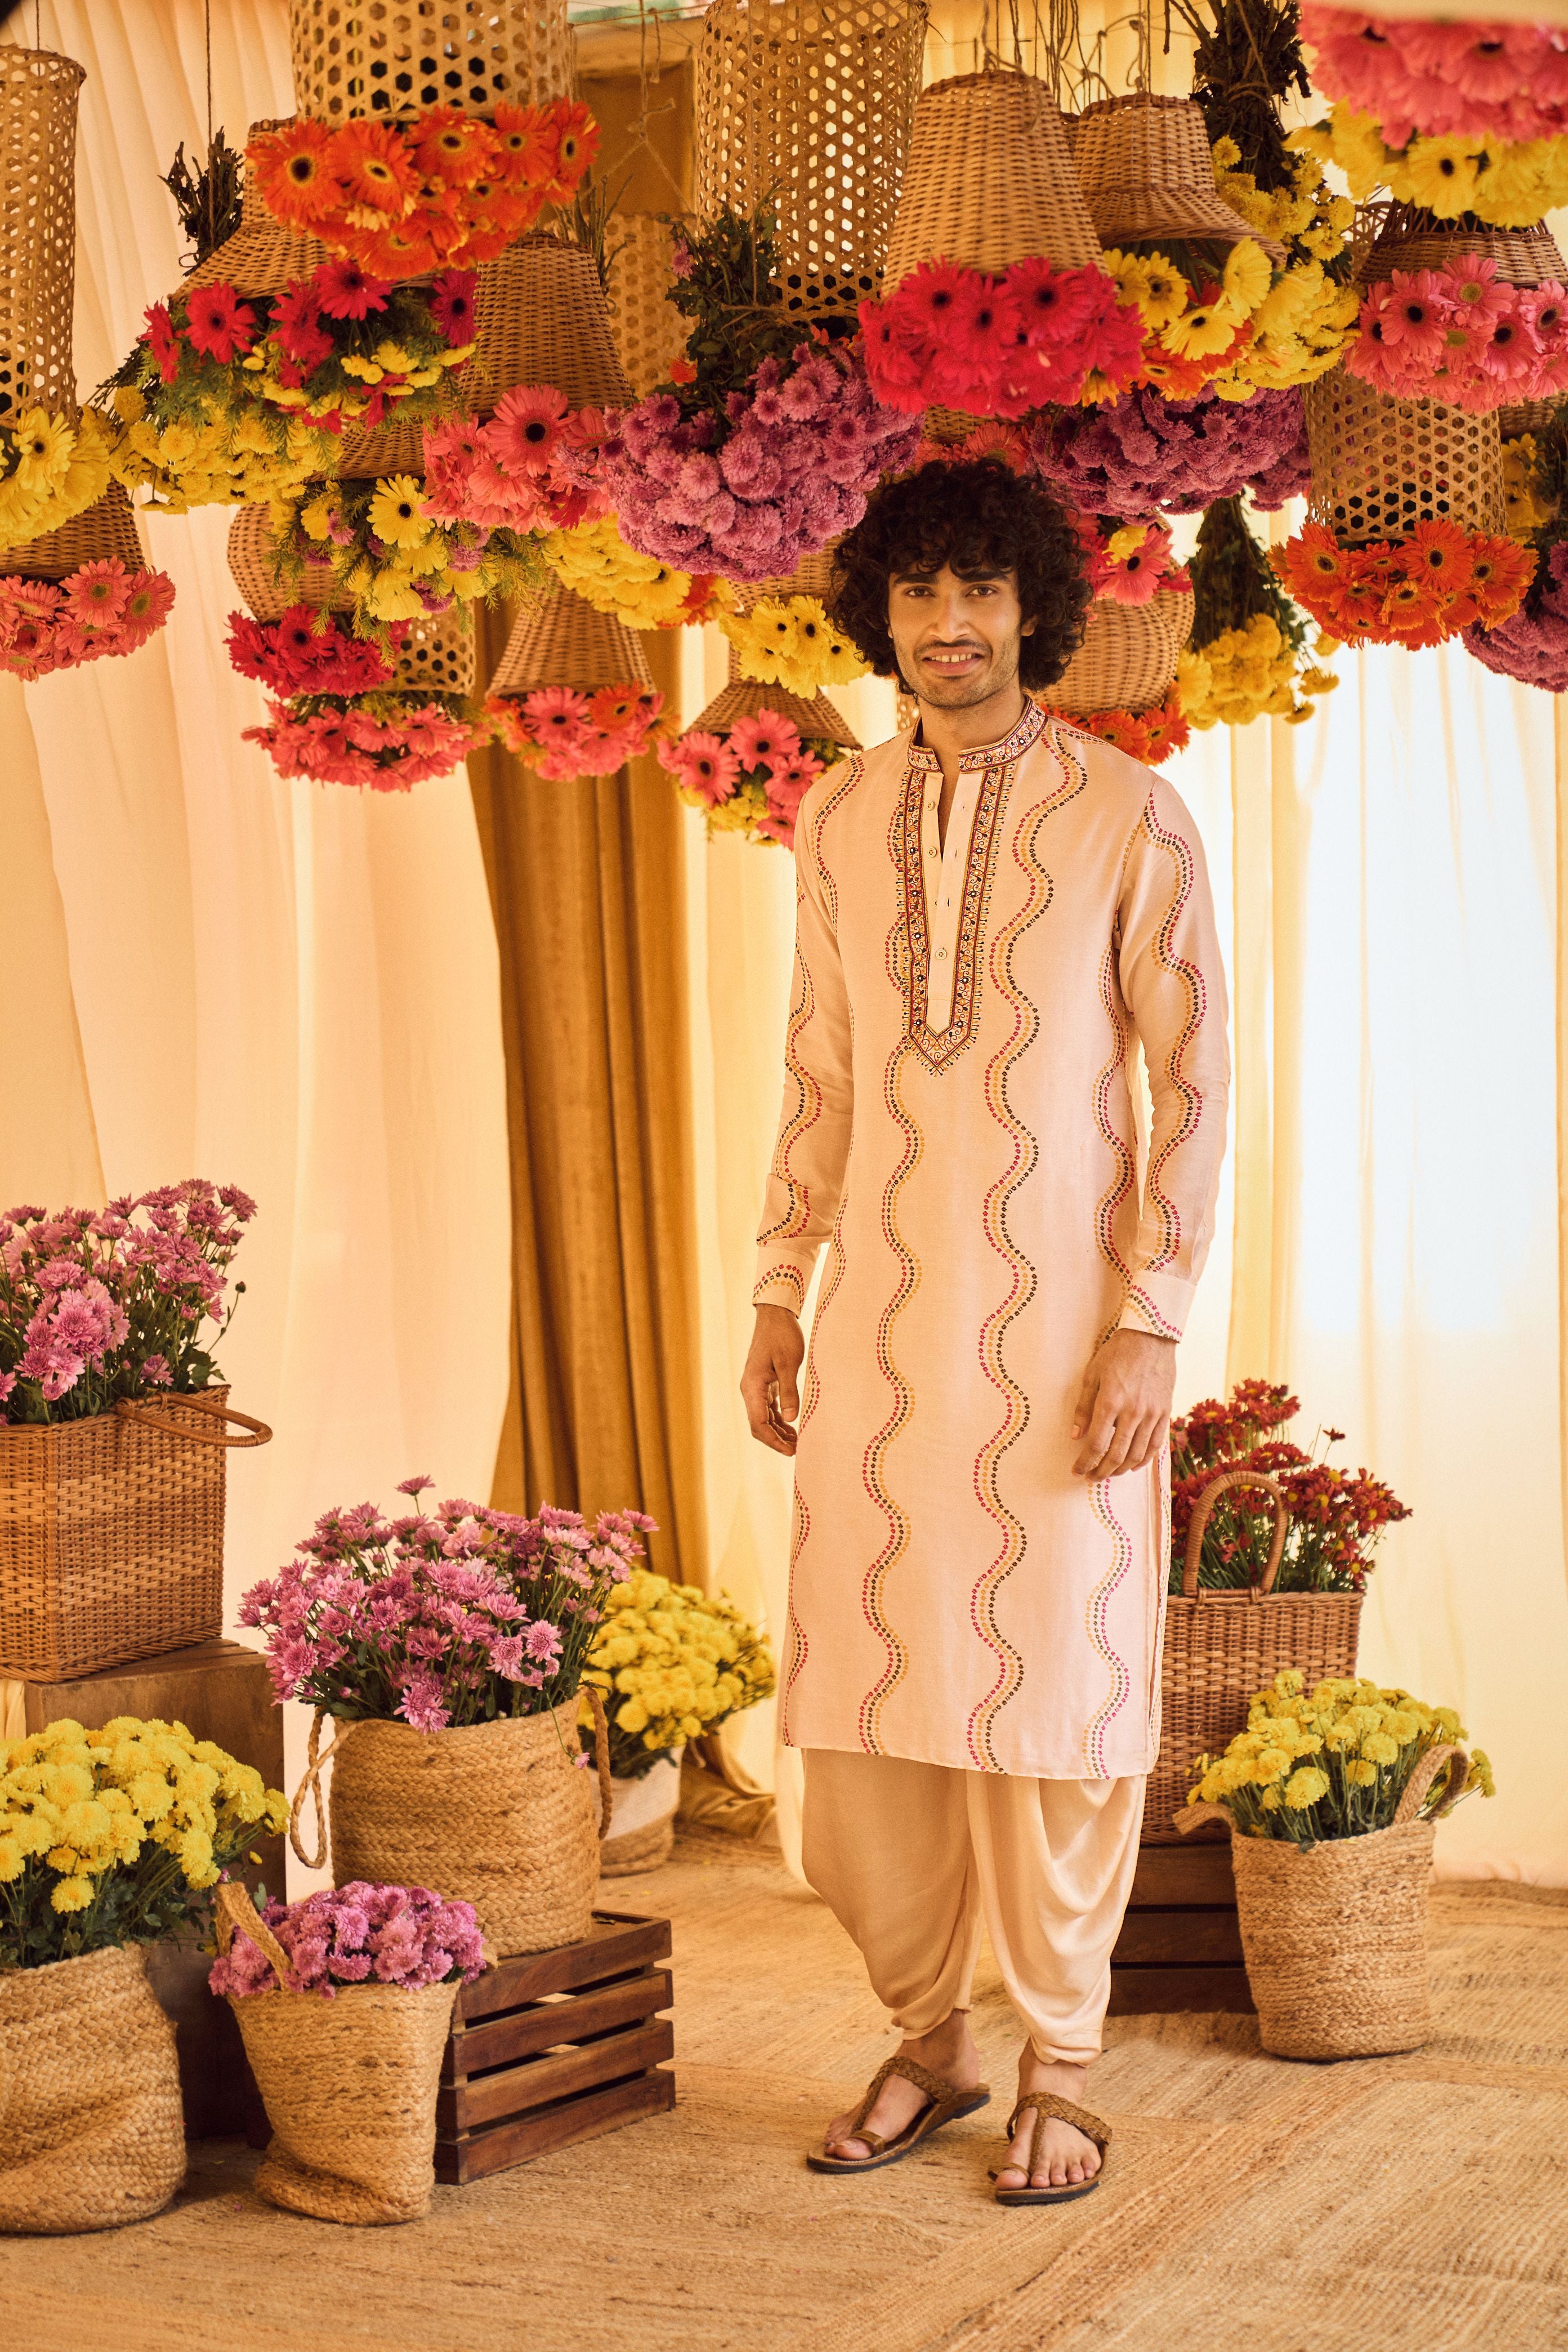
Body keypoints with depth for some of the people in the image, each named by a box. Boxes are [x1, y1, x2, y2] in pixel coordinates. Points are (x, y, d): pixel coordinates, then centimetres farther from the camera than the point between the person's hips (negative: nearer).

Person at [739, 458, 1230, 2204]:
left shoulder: (1129, 820, -4)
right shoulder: (837, 824, 9)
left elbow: (1191, 1081, -5)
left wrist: (1149, 1328, -11)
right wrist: (779, 1300, 12)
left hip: (1061, 1326, -4)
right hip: (880, 1326, 4)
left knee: (1058, 1698, 1)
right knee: (865, 1697, 5)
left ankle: (1057, 2073, 16)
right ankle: (927, 2041, 23)